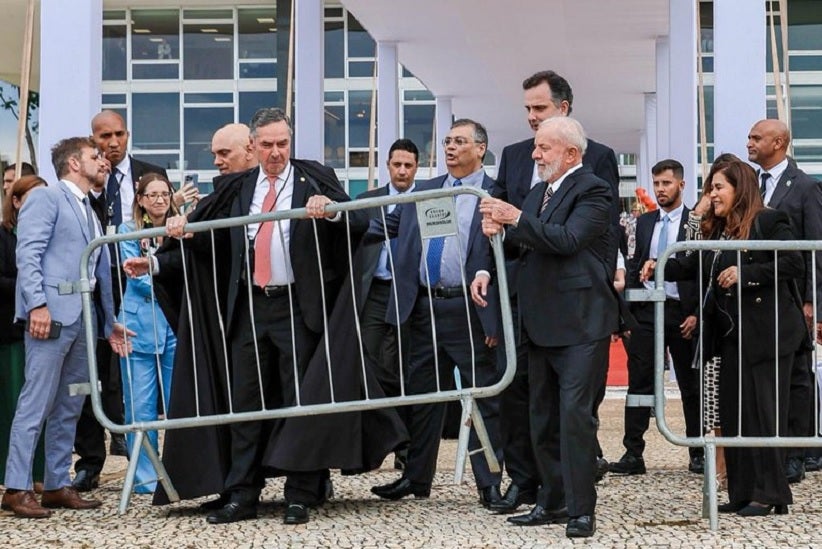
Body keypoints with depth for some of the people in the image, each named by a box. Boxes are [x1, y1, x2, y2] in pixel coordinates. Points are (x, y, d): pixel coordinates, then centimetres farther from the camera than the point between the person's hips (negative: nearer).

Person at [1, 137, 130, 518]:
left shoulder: (89, 211, 24)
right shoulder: (46, 197, -1)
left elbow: (102, 271, 23)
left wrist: (110, 322, 20)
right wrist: (37, 304, -22)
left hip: (83, 317, 9)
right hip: (52, 313, -9)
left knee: (69, 407, 10)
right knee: (36, 402, -9)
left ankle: (58, 485, 15)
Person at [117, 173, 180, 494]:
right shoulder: (129, 232, 4)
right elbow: (137, 280, -4)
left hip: (177, 324, 3)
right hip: (140, 323, -3)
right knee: (141, 406, -2)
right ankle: (145, 476, 4)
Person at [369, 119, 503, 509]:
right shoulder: (424, 192, 14)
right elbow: (384, 226, 14)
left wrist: (496, 320, -12)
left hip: (469, 311, -5)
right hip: (423, 307, 5)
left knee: (483, 398, 1)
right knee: (422, 395, 13)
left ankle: (489, 483, 8)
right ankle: (416, 478, 23)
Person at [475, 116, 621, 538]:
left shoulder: (593, 191, -8)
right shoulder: (538, 194, 17)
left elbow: (568, 239, -22)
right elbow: (522, 246, 12)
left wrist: (515, 219, -25)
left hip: (581, 323, -9)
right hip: (541, 324, 9)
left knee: (575, 415, -11)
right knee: (543, 418, 13)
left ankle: (581, 510, -6)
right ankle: (553, 501, 22)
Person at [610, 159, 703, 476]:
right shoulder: (644, 222, 13)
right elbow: (635, 266, 14)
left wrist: (697, 314, -11)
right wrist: (627, 310, 6)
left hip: (682, 312, -4)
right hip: (646, 310, 4)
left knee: (691, 385, 6)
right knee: (639, 382, 0)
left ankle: (697, 453, 14)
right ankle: (633, 453, 1)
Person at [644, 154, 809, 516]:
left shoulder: (769, 222, -8)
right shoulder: (717, 230, 14)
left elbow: (793, 265, -16)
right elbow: (693, 267, 13)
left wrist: (745, 273, -20)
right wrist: (661, 267, -3)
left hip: (767, 333, -8)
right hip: (733, 335, 8)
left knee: (764, 412, -5)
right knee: (733, 413, 8)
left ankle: (768, 494, 1)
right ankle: (742, 493, 14)